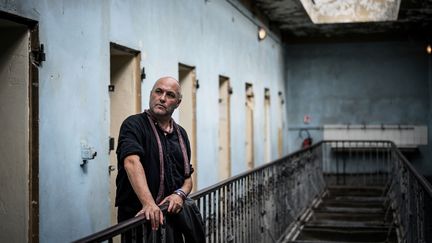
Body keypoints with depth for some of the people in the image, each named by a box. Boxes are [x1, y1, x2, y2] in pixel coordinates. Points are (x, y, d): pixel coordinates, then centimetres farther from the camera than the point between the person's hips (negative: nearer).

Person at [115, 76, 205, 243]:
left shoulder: (181, 134, 15)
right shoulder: (134, 124, -6)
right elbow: (132, 162, -23)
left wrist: (180, 194, -7)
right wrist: (149, 204, -37)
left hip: (173, 211, 6)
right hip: (140, 215, -6)